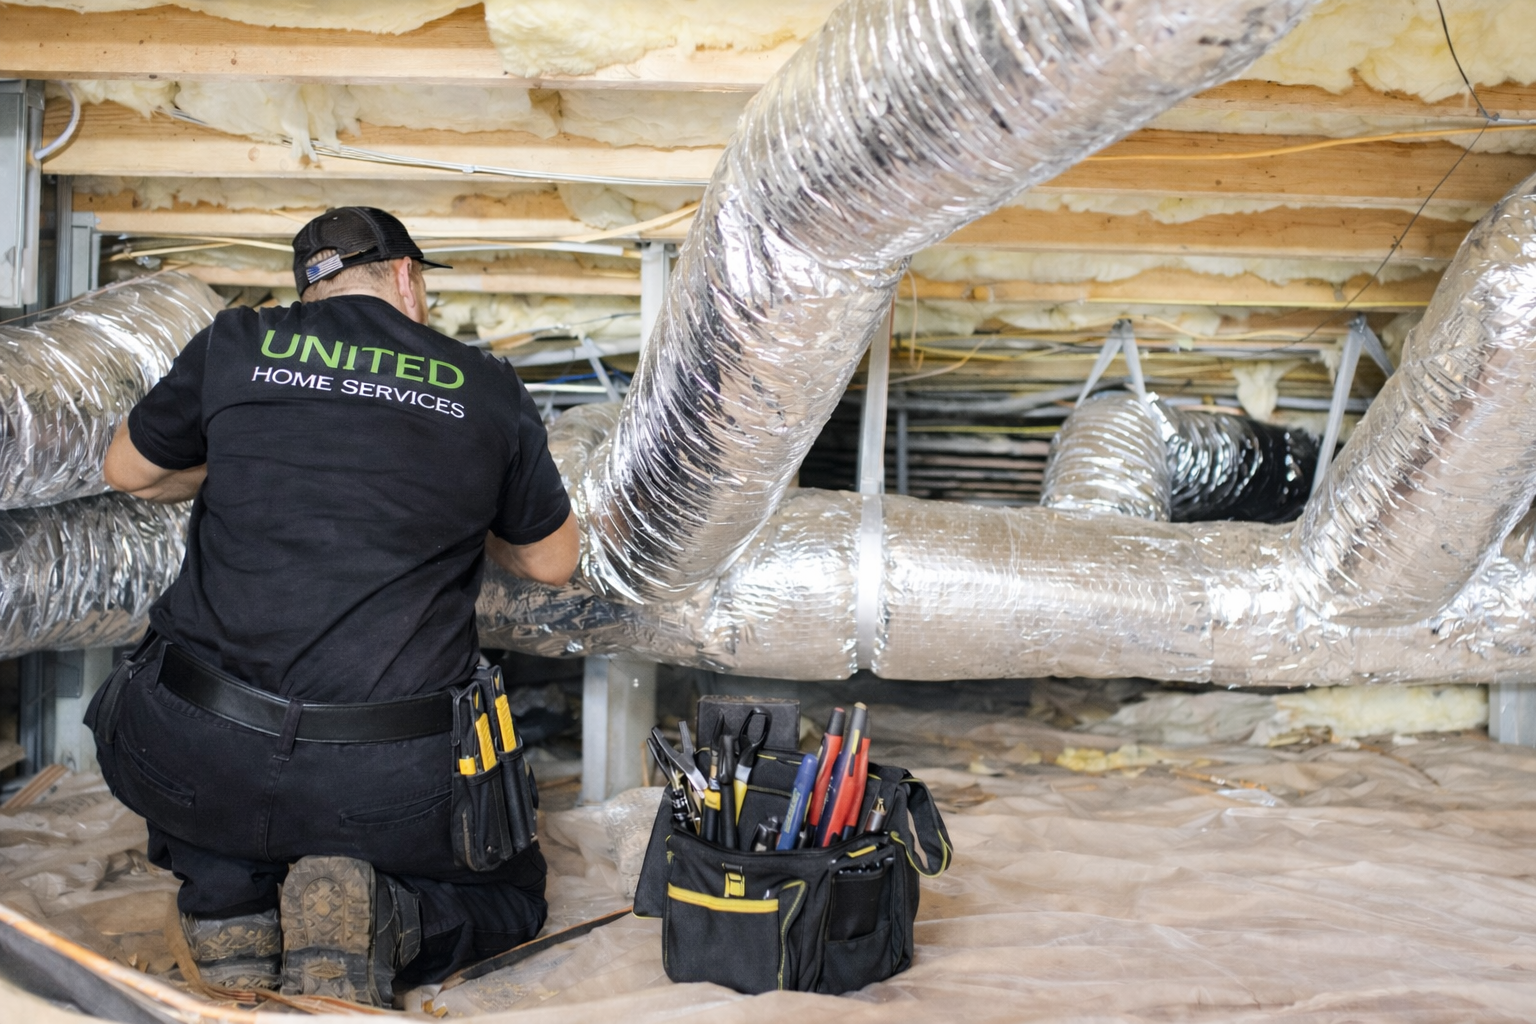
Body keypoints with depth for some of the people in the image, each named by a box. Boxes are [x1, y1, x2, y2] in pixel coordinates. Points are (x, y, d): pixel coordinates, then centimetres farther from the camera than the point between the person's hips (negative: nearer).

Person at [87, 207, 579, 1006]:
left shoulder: (236, 345, 5)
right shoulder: (488, 390, 3)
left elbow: (130, 471, 22)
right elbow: (552, 561, 16)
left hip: (201, 763, 1)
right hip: (391, 784, -1)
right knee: (511, 894, 27)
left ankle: (231, 904, 11)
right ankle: (373, 917, -5)